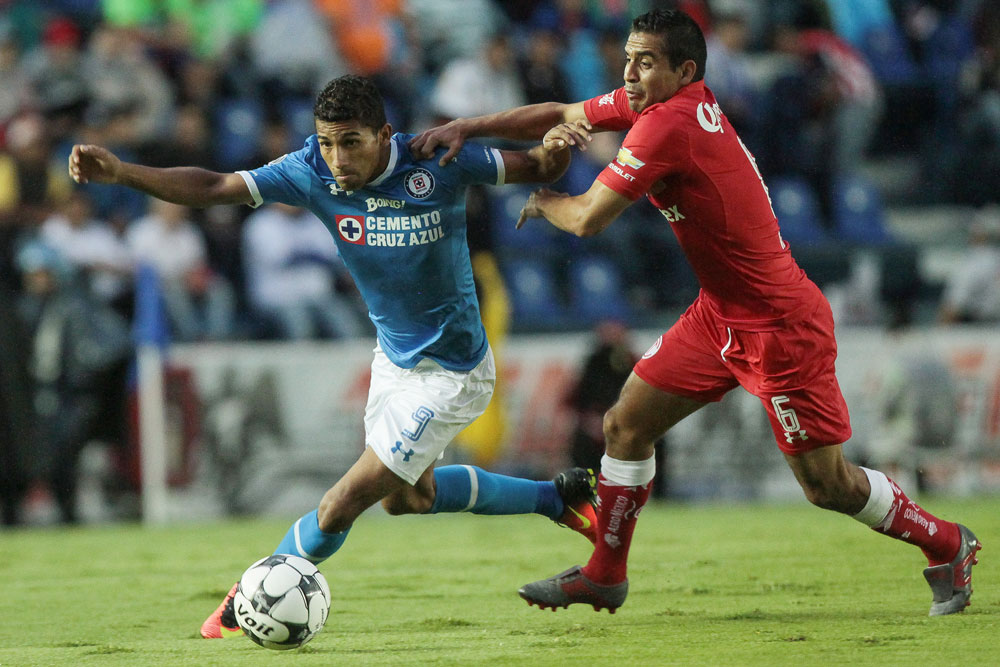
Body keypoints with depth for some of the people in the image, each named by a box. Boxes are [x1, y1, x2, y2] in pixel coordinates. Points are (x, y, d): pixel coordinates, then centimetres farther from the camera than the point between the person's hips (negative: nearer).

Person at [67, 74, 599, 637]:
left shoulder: (437, 164, -24)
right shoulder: (311, 172, -15)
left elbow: (536, 170, -12)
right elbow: (212, 189, -17)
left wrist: (553, 152, -36)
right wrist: (120, 173, -30)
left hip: (449, 374, -7)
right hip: (394, 359, 7)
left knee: (342, 507, -9)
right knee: (405, 497, 28)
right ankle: (559, 497, 42)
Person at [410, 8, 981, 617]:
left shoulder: (669, 125, -25)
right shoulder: (651, 102, 2)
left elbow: (588, 219, -21)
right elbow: (560, 114, 14)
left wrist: (543, 201, 0)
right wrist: (466, 128, 4)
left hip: (779, 326, -9)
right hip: (720, 315, 9)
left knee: (828, 485, -2)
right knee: (625, 424, 6)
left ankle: (947, 544, 18)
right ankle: (605, 576, 18)